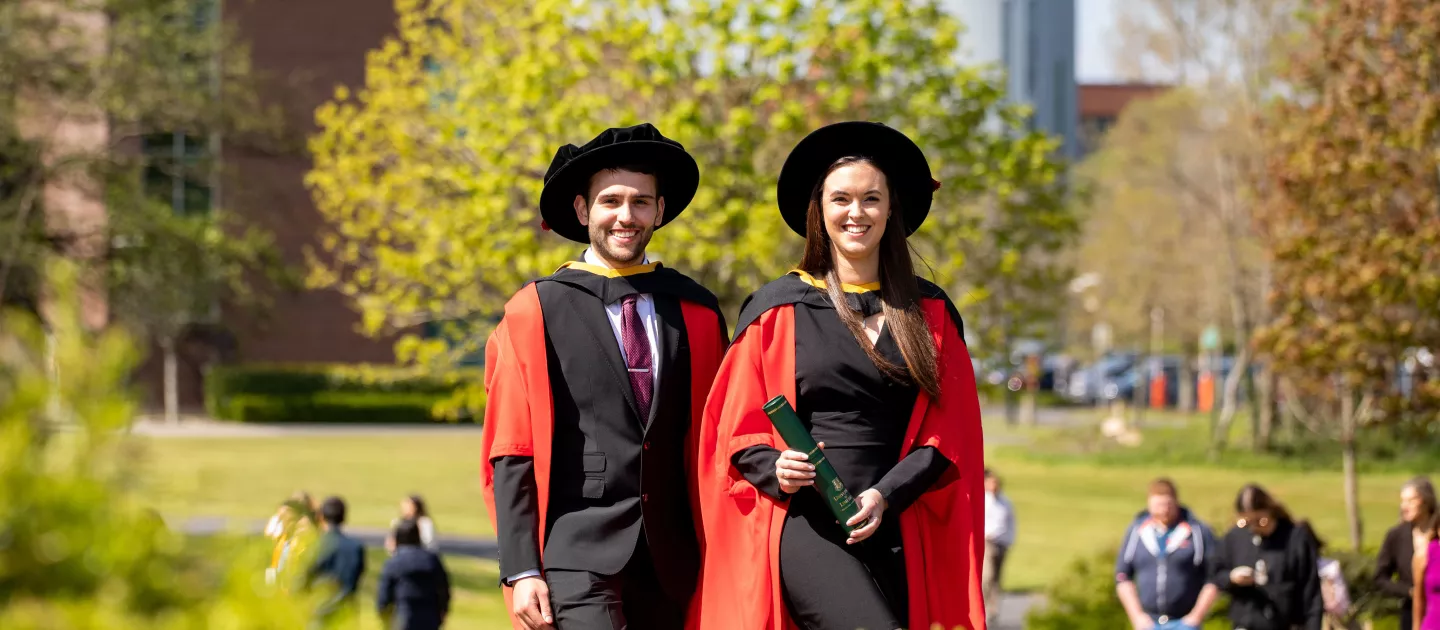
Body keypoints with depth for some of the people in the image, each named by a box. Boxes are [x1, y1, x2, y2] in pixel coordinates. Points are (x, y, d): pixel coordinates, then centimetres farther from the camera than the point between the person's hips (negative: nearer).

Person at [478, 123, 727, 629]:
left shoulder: (697, 313, 11)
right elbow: (511, 455, 1)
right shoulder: (534, 313, 3)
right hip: (578, 558, -3)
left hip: (670, 562, 4)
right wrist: (520, 571, -7)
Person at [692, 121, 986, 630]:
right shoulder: (778, 310, 6)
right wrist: (774, 469, -13)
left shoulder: (929, 312, 13)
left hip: (897, 529, 4)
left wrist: (888, 494, -7)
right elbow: (736, 428, 7)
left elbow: (949, 431, 8)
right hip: (807, 526, -4)